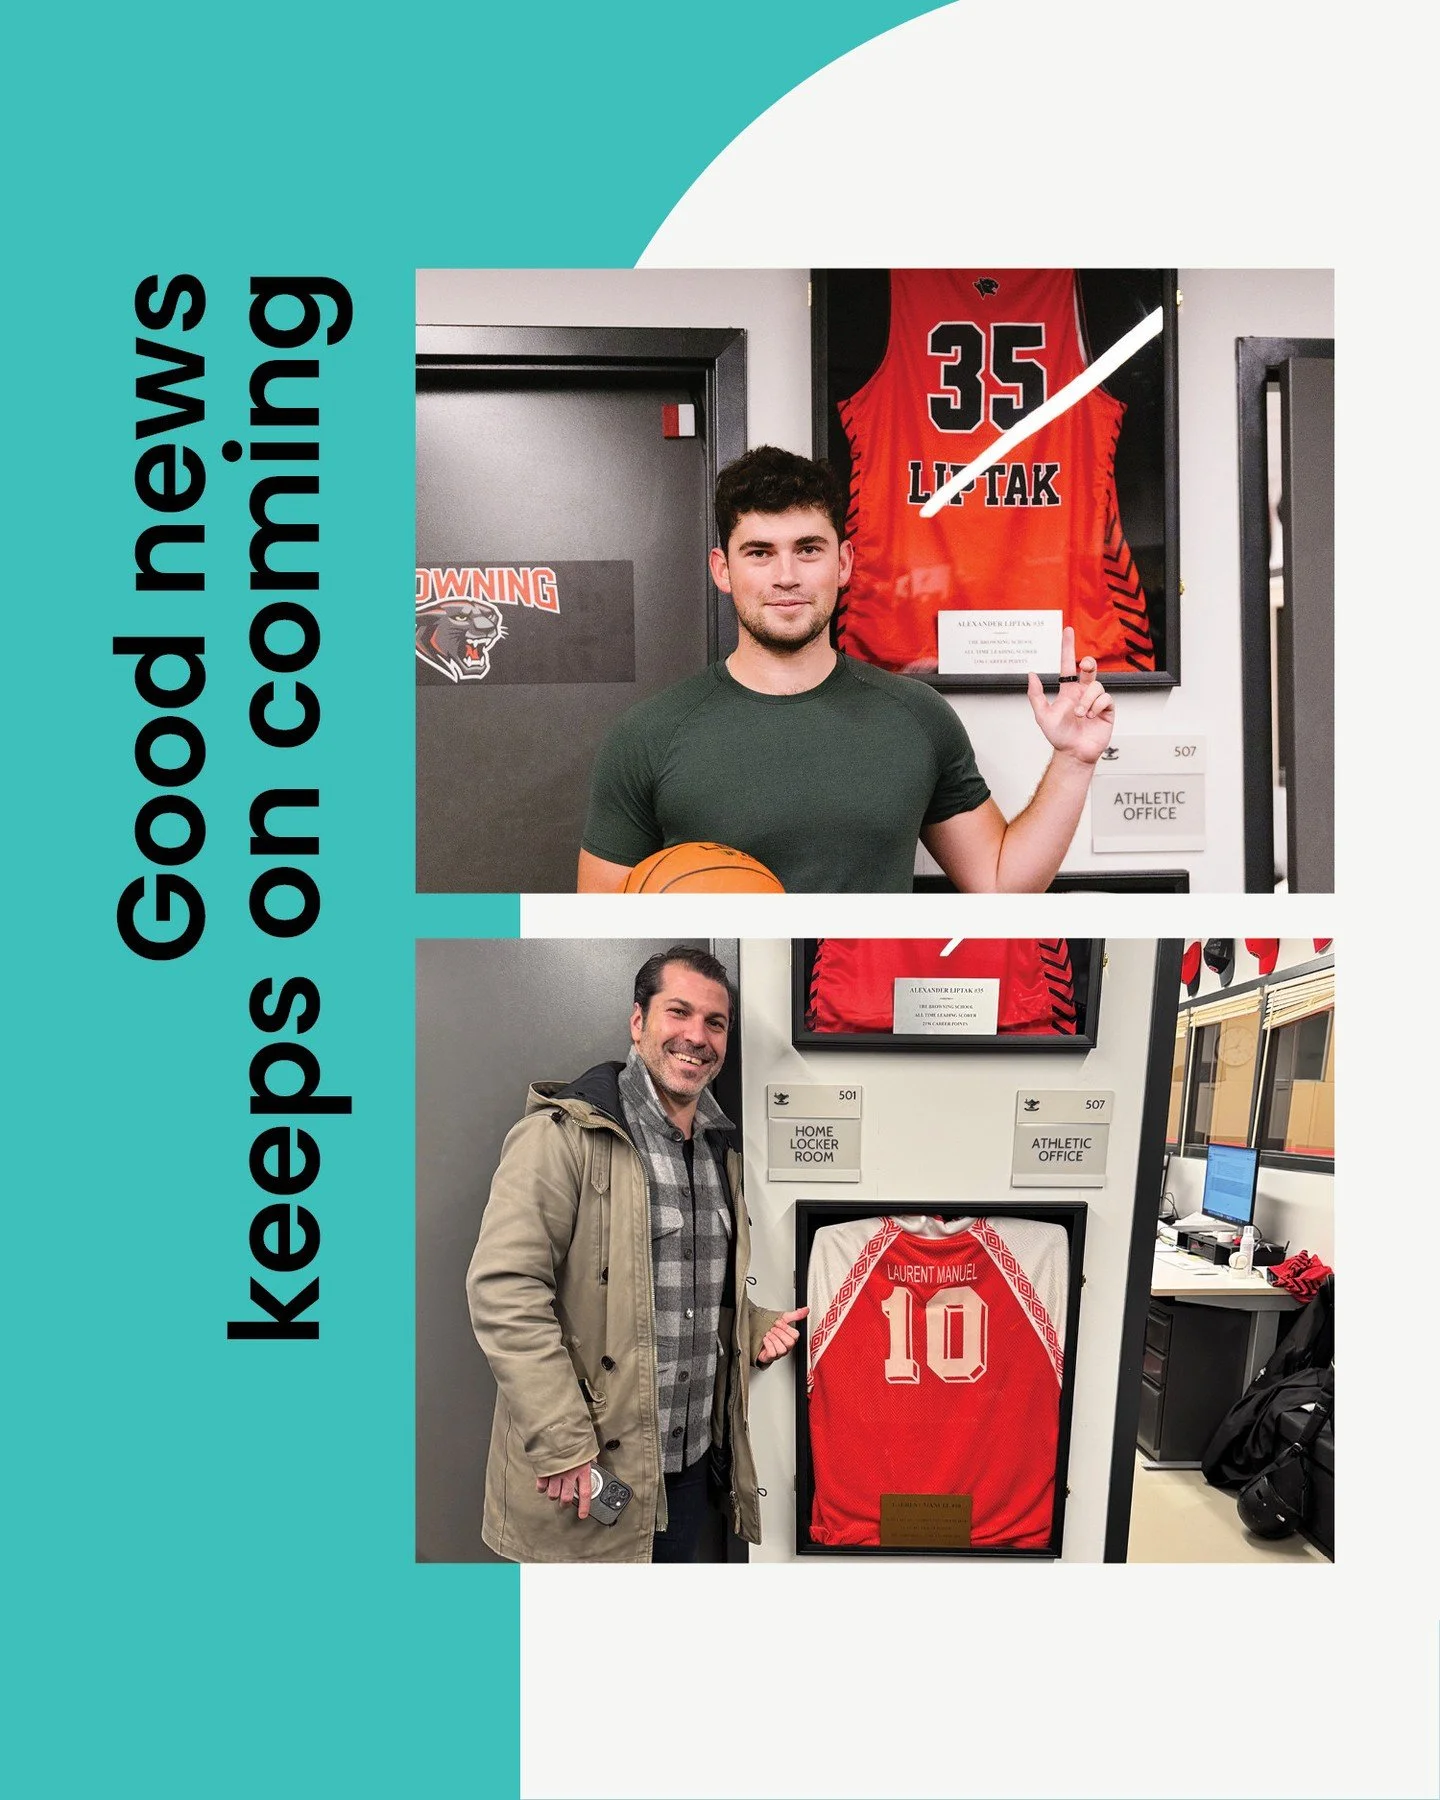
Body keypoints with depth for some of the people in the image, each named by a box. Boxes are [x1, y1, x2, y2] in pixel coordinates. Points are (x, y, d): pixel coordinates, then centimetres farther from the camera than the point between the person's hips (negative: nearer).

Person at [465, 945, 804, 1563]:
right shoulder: (565, 1135, -14)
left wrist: (754, 1328, 5)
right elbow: (503, 1290, -20)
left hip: (692, 1466, 7)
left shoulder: (719, 1149, 12)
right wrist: (562, 1445, -22)